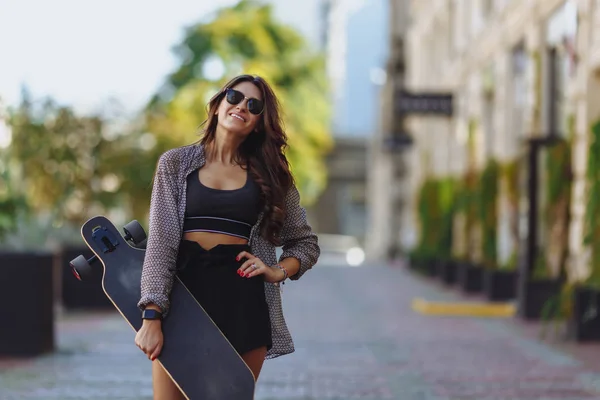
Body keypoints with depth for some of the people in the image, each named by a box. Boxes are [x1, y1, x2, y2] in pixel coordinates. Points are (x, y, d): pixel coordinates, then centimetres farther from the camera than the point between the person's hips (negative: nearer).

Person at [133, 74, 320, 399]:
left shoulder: (270, 175, 11)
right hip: (184, 292, -1)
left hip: (244, 299, 1)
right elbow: (160, 242, -2)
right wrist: (151, 317, -12)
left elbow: (306, 243, 20)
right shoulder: (175, 164, 6)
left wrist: (278, 272, -2)